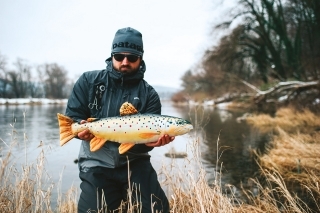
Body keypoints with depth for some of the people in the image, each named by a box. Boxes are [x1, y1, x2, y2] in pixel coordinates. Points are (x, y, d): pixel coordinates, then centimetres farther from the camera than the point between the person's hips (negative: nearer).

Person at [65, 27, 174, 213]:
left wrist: (151, 140, -31)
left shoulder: (149, 95, -1)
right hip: (97, 164, 0)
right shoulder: (89, 81, 1)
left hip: (134, 163, 0)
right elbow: (72, 116, 2)